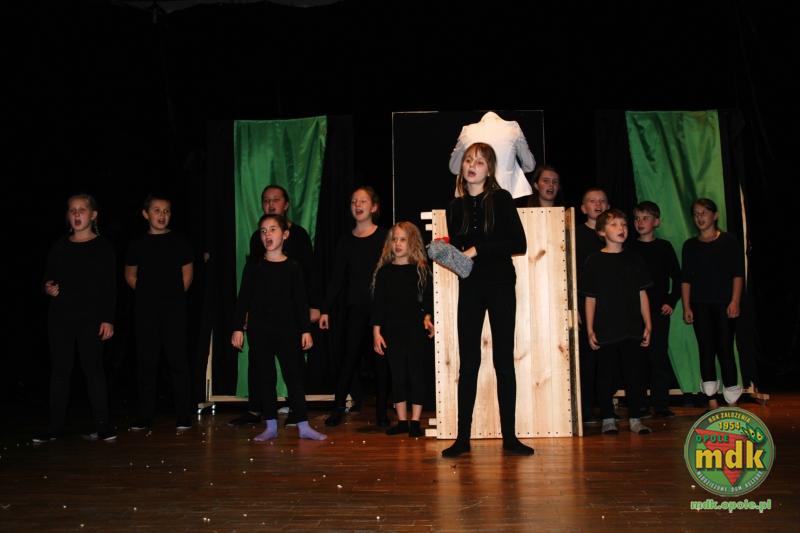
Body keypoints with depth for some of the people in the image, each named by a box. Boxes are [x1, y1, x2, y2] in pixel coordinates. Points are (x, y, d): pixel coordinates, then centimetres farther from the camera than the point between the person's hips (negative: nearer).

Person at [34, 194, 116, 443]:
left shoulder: (102, 246, 0)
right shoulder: (59, 247, 10)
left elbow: (109, 286, -3)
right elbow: (47, 278, 18)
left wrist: (108, 319, -8)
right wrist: (48, 289, -6)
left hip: (90, 317, -4)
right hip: (60, 317, 4)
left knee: (93, 368, -2)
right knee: (60, 369, 7)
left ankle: (102, 425, 5)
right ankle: (55, 426, 14)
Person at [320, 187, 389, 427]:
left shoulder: (385, 237, 0)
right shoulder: (346, 241, 8)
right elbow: (337, 278, 10)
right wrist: (325, 309, 5)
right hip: (355, 308, 2)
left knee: (382, 358, 4)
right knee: (350, 356, 3)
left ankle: (381, 412, 12)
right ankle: (338, 409, 10)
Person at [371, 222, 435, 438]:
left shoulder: (421, 269, 1)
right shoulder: (384, 271, 5)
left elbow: (428, 299, 2)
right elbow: (378, 303, 6)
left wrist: (427, 317, -15)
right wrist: (376, 331, 1)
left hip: (415, 329, -2)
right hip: (392, 330, 2)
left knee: (416, 373, 0)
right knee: (397, 375, 7)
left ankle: (415, 421, 9)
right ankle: (402, 421, 17)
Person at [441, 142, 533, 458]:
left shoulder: (501, 199, -1)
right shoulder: (455, 207, 10)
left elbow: (519, 244, -9)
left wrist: (478, 249, -15)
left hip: (500, 286, -3)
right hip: (470, 288, 3)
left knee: (503, 361, 2)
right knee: (468, 363, 3)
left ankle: (509, 436, 9)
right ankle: (463, 437, 7)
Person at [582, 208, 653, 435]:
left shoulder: (634, 260, 8)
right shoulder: (594, 261, -1)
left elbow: (642, 294, 11)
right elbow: (590, 298, 0)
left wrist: (647, 324, 5)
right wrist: (590, 330, -3)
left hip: (632, 329, 3)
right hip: (605, 330, -2)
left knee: (634, 373, 5)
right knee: (606, 375, 4)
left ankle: (635, 418, 16)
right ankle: (608, 418, 15)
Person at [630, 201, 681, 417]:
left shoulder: (664, 247, 7)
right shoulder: (629, 249, 6)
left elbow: (677, 277, 10)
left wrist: (671, 302, 0)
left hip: (659, 309, 0)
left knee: (659, 355, -1)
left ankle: (660, 403, 6)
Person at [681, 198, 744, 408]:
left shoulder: (729, 241, 3)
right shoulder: (690, 245, 10)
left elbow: (738, 274, 0)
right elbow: (686, 279, 8)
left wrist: (735, 301, -9)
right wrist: (686, 307, 2)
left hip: (723, 303, -2)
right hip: (700, 304, 2)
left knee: (725, 348, -5)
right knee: (705, 349, 1)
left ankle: (732, 401, 5)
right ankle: (712, 402, 6)